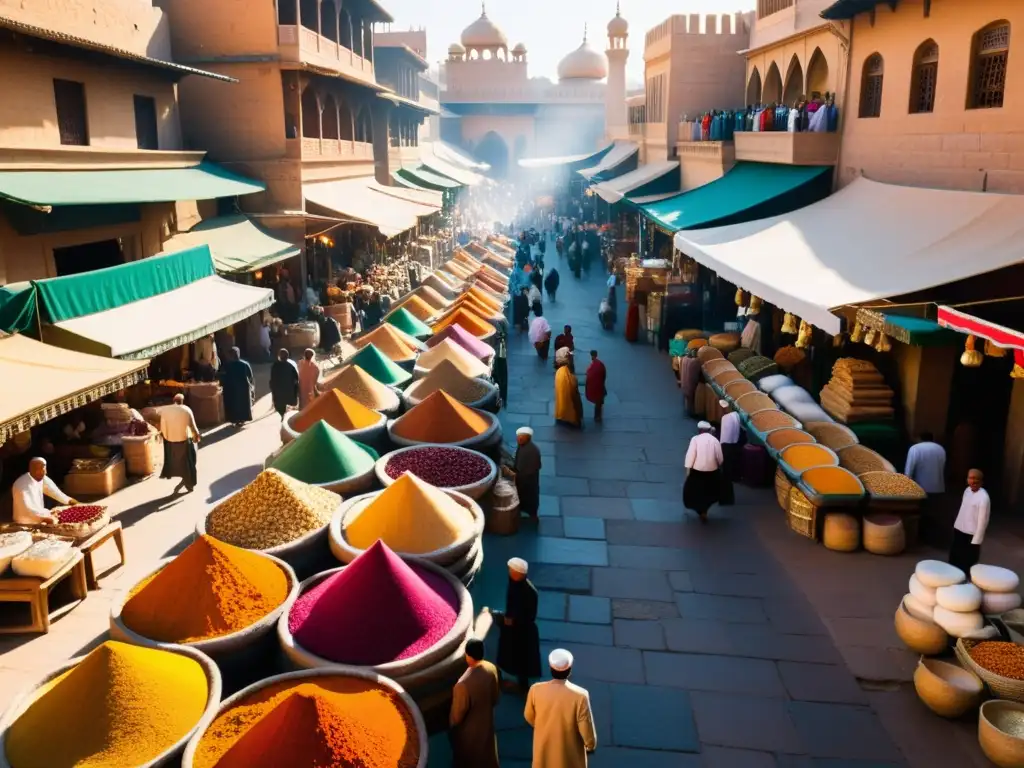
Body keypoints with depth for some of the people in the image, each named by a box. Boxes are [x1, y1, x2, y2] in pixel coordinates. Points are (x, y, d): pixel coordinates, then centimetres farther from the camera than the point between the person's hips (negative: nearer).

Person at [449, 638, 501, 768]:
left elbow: (457, 714, -22)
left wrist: (451, 726, -1)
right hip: (486, 721, 5)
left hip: (468, 729, -5)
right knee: (486, 755, 29)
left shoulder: (464, 684, -39)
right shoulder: (492, 668, -20)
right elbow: (496, 698, -2)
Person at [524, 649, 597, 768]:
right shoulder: (579, 695, -28)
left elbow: (529, 717, 1)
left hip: (544, 749, 2)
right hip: (570, 752, -2)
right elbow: (587, 729, -18)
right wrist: (591, 745, 4)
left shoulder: (536, 690, -19)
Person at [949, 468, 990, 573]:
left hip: (971, 535, -8)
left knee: (968, 563, 3)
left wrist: (976, 541, -18)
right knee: (954, 558, 21)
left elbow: (982, 521, -21)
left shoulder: (983, 498, -23)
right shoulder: (967, 490, 2)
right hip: (959, 530, 8)